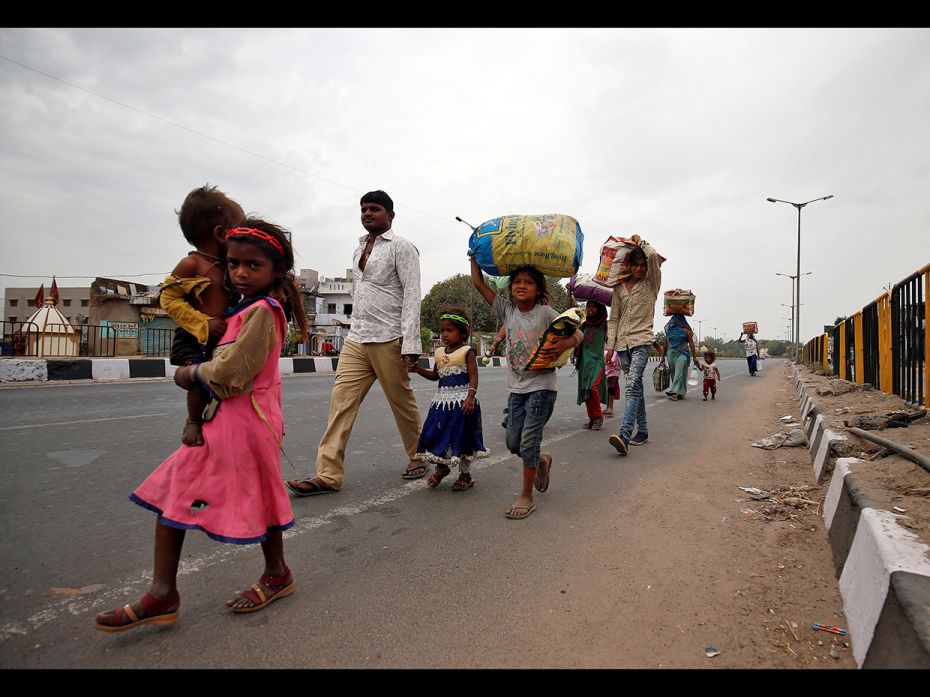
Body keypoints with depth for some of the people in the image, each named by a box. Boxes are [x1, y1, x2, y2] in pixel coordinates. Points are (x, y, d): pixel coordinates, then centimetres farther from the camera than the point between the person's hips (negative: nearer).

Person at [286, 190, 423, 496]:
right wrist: (356, 330, 16)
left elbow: (411, 295, -11)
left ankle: (418, 459, 25)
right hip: (356, 339, 7)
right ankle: (328, 474, 1)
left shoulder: (401, 247, -3)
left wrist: (410, 343, -18)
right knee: (341, 401, -2)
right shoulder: (359, 248, 19)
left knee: (402, 403, 5)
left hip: (388, 340, -6)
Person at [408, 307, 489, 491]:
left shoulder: (467, 352, -8)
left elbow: (473, 377, -13)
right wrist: (419, 370, 4)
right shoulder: (440, 353, 11)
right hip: (442, 399, 6)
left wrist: (470, 397, -25)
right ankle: (441, 467, 31)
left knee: (461, 435, 3)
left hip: (462, 400, -6)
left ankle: (465, 474, 21)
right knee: (437, 434, 6)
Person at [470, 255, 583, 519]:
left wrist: (562, 346, -30)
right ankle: (542, 461, 40)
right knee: (513, 441, 8)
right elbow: (479, 282, 3)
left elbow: (578, 333, -10)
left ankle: (526, 497, 8)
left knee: (529, 439, -7)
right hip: (516, 387, 5)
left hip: (542, 385, -5)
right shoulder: (507, 310, 3)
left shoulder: (545, 312, -8)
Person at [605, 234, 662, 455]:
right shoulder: (619, 288, 13)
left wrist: (640, 241, 4)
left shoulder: (651, 284, 4)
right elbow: (613, 319, 12)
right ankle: (642, 430, 22)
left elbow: (653, 256, -14)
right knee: (636, 387, 12)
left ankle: (624, 435, -30)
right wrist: (610, 346, 5)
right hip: (623, 342, 5)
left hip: (642, 340, -5)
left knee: (632, 385, -20)